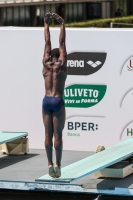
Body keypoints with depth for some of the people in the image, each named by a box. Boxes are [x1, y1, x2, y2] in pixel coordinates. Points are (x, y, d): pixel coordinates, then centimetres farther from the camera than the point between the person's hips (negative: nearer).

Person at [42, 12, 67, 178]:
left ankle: (50, 164, 1)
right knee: (57, 134, -3)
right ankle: (57, 164, -6)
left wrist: (46, 24, 16)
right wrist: (62, 24, 9)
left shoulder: (46, 63, 6)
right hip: (58, 102, -3)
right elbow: (62, 43, 3)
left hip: (46, 101, 3)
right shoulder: (62, 64, -1)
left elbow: (47, 42, 12)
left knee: (48, 134, 4)